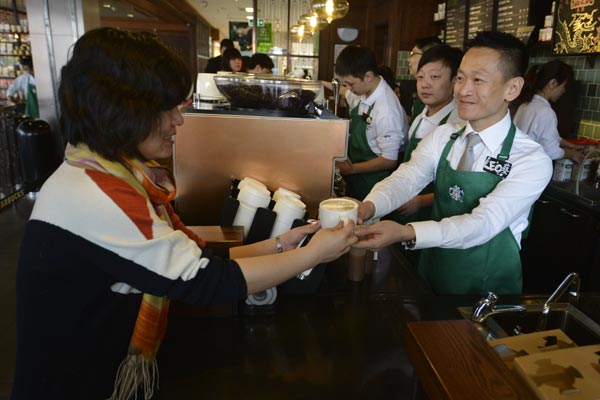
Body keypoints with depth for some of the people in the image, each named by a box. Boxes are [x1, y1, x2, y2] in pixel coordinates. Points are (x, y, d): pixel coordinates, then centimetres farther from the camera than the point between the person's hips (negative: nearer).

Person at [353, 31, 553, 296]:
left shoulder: (533, 161, -18)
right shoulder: (441, 137, -3)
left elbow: (484, 223, -30)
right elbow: (405, 180, -18)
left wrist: (405, 233, -44)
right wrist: (368, 207, -40)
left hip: (487, 286, -3)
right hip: (431, 274, 4)